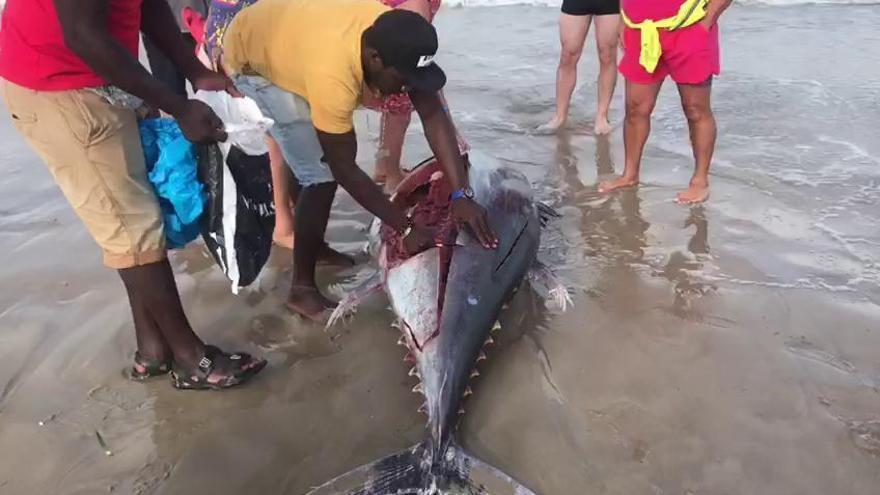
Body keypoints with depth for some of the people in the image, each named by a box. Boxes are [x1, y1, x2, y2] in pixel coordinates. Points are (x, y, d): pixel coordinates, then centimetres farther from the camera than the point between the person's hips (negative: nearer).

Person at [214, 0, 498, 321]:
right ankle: (302, 289, -2)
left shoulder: (392, 38, -25)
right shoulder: (333, 75, -43)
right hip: (250, 59, -7)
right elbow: (345, 169, -31)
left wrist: (462, 194, -29)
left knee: (331, 152, 12)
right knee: (323, 175, -14)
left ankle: (311, 244, 31)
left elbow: (434, 114, -22)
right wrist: (406, 228, -27)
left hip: (286, 36, 8)